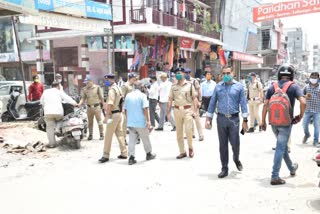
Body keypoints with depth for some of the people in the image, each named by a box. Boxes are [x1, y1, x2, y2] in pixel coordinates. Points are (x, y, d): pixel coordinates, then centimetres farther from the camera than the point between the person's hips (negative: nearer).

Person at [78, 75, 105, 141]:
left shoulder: (97, 87, -3)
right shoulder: (84, 89, 5)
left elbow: (101, 98, 0)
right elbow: (83, 98, 2)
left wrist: (103, 106, -1)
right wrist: (79, 104, -16)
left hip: (97, 106, -3)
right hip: (89, 107, 3)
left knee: (99, 121, 0)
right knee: (90, 122, 10)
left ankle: (101, 134, 8)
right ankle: (90, 135, 20)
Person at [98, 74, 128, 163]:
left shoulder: (112, 90, -15)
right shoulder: (118, 88, 14)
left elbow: (110, 104, -22)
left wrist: (106, 116, -23)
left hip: (113, 114, -9)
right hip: (119, 113, 9)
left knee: (108, 135, -4)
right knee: (120, 134, 12)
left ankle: (106, 155, 1)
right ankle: (124, 153, 17)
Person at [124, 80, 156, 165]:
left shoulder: (128, 95, 7)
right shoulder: (142, 95, -8)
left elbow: (125, 109, 11)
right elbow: (145, 109, -16)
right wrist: (148, 120, -14)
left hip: (130, 122, 4)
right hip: (141, 122, -4)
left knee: (132, 140, 5)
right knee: (145, 139, 13)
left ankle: (131, 157, 0)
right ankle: (149, 154, 27)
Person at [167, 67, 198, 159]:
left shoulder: (189, 85, 3)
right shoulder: (173, 87, 9)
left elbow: (194, 98, 2)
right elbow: (170, 100, 9)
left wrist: (195, 110, -7)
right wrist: (168, 112, 2)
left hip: (187, 109, -3)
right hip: (177, 110, 3)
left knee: (188, 130, -12)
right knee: (179, 132, 6)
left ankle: (190, 148, 14)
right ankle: (182, 152, 16)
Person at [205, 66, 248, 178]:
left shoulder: (239, 86, 2)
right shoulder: (218, 86, 7)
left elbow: (243, 103, -1)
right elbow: (212, 103, 8)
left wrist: (245, 120, -5)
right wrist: (208, 119, 4)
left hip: (234, 119, -2)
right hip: (221, 118, 2)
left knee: (235, 143, 1)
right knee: (223, 145, 6)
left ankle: (236, 159, 34)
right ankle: (224, 168, 18)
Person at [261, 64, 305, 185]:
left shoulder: (272, 87, 3)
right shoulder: (293, 86, -6)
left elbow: (265, 105, 0)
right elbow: (303, 102, -19)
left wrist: (263, 121, 5)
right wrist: (300, 116, -4)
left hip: (273, 122, 4)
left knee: (282, 145, 22)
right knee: (280, 148, 0)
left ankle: (292, 168, 41)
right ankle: (275, 177, 1)